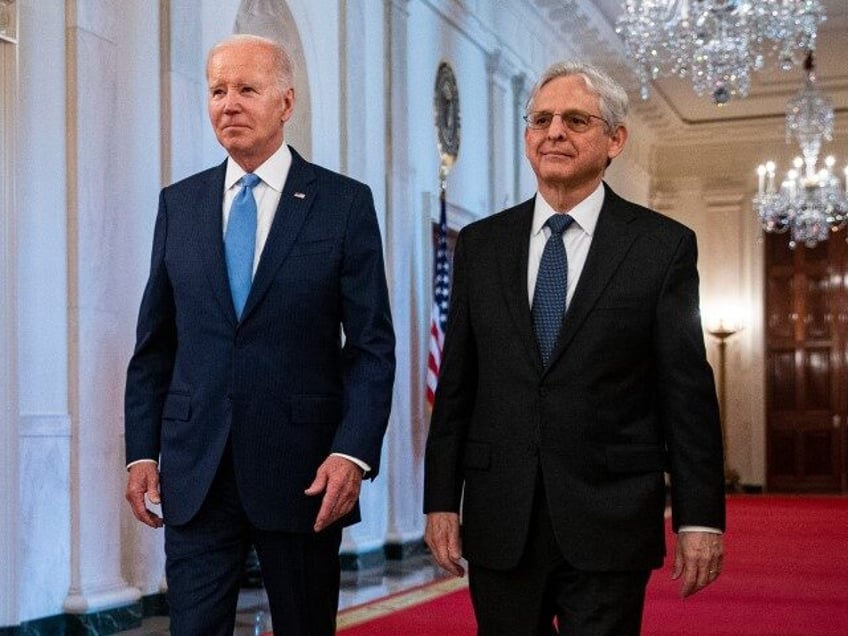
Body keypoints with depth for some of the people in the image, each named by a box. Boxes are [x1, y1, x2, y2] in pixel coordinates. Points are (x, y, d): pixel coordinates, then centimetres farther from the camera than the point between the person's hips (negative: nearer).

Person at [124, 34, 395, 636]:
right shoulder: (178, 204, 9)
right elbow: (155, 344, 11)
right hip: (194, 472, 2)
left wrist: (353, 453, -14)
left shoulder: (345, 203, -1)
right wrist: (142, 449, 5)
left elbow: (373, 345, -4)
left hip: (302, 469, -2)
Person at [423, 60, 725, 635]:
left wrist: (700, 518, -5)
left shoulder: (664, 246, 0)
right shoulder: (480, 245, 8)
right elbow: (456, 385, 8)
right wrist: (441, 500, 4)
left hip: (611, 524, -3)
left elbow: (689, 393, -2)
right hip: (500, 524, 3)